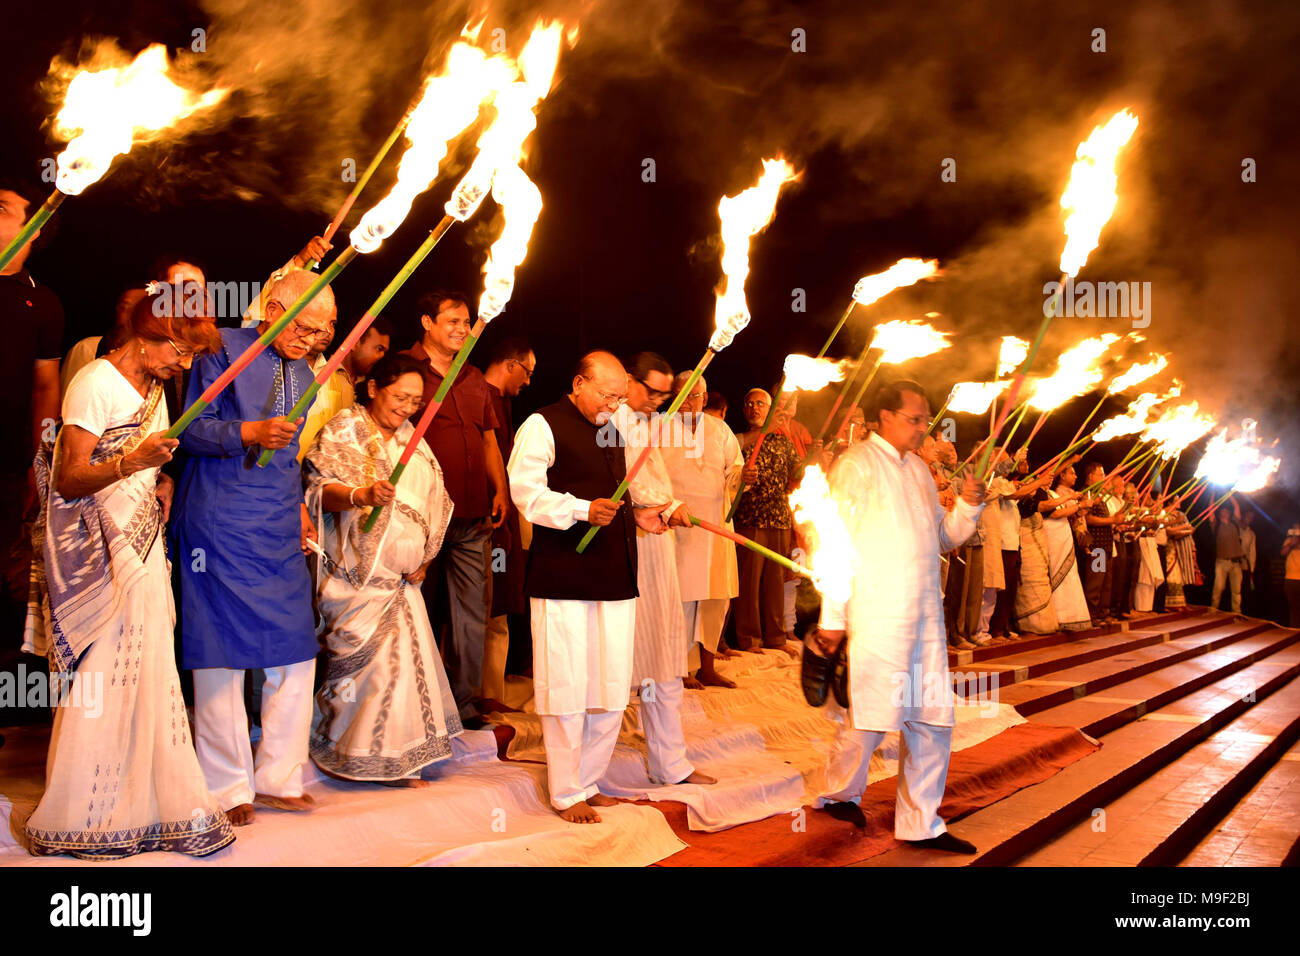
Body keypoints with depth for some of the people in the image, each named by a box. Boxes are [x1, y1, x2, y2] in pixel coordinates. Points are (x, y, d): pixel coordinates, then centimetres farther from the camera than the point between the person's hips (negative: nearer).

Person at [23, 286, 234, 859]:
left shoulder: (153, 388, 17)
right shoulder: (95, 382, -10)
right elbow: (68, 478, -16)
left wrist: (163, 483, 7)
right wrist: (132, 461, -30)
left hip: (142, 548, 8)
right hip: (100, 555, -8)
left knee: (148, 675, 6)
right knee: (99, 680, -5)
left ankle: (142, 807, 12)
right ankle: (74, 820, 6)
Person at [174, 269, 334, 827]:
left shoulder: (303, 374, 18)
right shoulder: (225, 349, -2)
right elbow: (192, 429, -7)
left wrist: (298, 506, 12)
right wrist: (250, 432, -22)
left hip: (281, 530, 6)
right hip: (222, 525, -6)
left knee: (295, 653, 4)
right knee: (221, 652, 0)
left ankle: (278, 778, 16)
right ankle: (228, 788, 12)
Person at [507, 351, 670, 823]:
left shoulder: (613, 430, 20)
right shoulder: (543, 425, -4)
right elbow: (526, 492, -13)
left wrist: (636, 514, 11)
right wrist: (584, 510, -23)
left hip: (615, 578, 7)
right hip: (563, 579, -7)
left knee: (612, 689, 9)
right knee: (567, 688, -2)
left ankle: (588, 782, 24)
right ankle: (567, 794, 12)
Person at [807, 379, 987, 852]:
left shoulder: (918, 469, 16)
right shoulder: (856, 465, -6)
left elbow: (941, 536, 20)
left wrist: (968, 506, 1)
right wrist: (831, 617, -11)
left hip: (925, 617, 7)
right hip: (876, 616, -7)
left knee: (932, 720, 7)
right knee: (872, 715, 2)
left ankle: (921, 823, 18)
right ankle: (841, 793, 28)